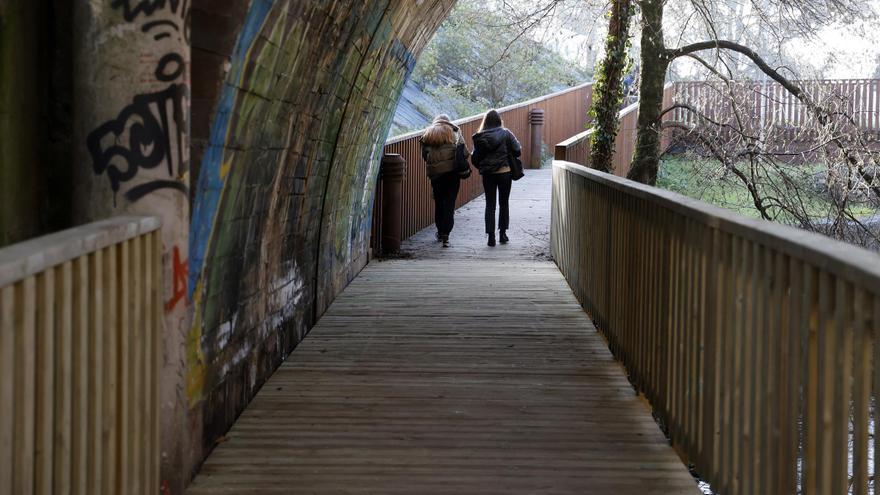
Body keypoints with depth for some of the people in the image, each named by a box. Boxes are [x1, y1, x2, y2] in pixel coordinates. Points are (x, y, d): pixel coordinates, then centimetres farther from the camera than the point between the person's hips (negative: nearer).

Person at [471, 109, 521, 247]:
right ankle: (502, 233, 17)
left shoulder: (479, 137, -3)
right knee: (504, 203, 14)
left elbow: (474, 159, -2)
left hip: (487, 175, 1)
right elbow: (517, 151, -9)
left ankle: (491, 235, -1)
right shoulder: (506, 134, -8)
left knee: (490, 205, 6)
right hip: (504, 172, -1)